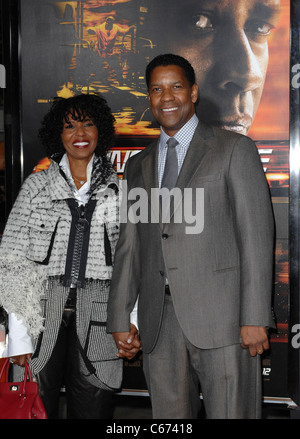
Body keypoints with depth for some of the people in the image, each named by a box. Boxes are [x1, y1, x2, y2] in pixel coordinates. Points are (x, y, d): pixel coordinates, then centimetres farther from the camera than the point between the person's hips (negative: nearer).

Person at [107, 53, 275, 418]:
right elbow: (129, 245, 16)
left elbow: (256, 235, -4)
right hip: (158, 321, 4)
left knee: (230, 413, -3)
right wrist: (120, 319, 10)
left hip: (220, 315, -4)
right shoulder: (138, 166, 18)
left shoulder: (233, 149, 3)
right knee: (168, 417, 9)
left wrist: (255, 318, -11)